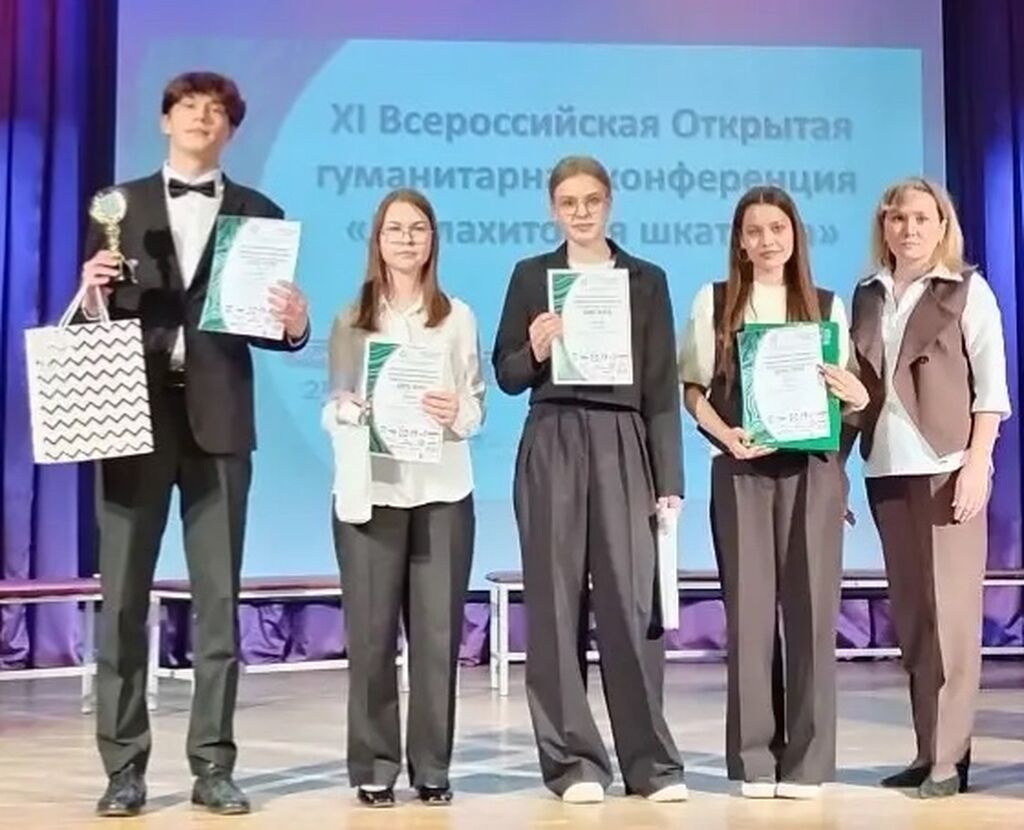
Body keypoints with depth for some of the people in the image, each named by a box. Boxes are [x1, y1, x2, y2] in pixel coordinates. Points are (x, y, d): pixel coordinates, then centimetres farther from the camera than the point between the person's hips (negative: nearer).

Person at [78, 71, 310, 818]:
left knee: (219, 598, 2)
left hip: (217, 419, 0)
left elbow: (265, 322, 6)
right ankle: (125, 765, 10)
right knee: (124, 597, 1)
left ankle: (213, 765, 10)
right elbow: (94, 321, 7)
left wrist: (294, 326, -15)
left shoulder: (259, 214, 10)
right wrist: (92, 295, -14)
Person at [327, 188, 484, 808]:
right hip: (370, 489, 0)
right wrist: (351, 415, -17)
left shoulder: (458, 317, 8)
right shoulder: (351, 320, 7)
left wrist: (457, 414, -16)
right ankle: (375, 768, 10)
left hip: (443, 490, 1)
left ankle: (433, 767, 13)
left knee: (438, 632, 2)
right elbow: (337, 402, 4)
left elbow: (478, 405, 5)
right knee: (371, 632, 0)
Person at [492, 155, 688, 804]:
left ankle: (650, 760, 7)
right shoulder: (532, 277, 9)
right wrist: (534, 350, -14)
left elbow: (663, 387, 6)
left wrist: (670, 480, 0)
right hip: (552, 449, 1)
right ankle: (573, 760, 10)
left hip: (624, 447, 0)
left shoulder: (647, 280, 9)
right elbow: (507, 377, 8)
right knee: (557, 600, 1)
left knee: (632, 599, -4)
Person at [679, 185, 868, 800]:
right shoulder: (715, 302, 8)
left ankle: (807, 759, 6)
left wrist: (857, 396, -10)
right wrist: (726, 435, -12)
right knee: (749, 608, 0)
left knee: (811, 605, -1)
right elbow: (692, 388, 4)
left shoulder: (827, 306, 11)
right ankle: (754, 758, 8)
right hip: (741, 469, -1)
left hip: (813, 468, 1)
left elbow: (844, 392, 13)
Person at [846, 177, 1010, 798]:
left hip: (945, 464, -4)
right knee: (910, 614, 7)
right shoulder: (868, 295, 14)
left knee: (951, 609, -3)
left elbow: (991, 386, -3)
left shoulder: (968, 291, 2)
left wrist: (977, 463, -13)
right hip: (886, 467, 5)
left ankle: (950, 756, 3)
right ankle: (927, 749, 15)